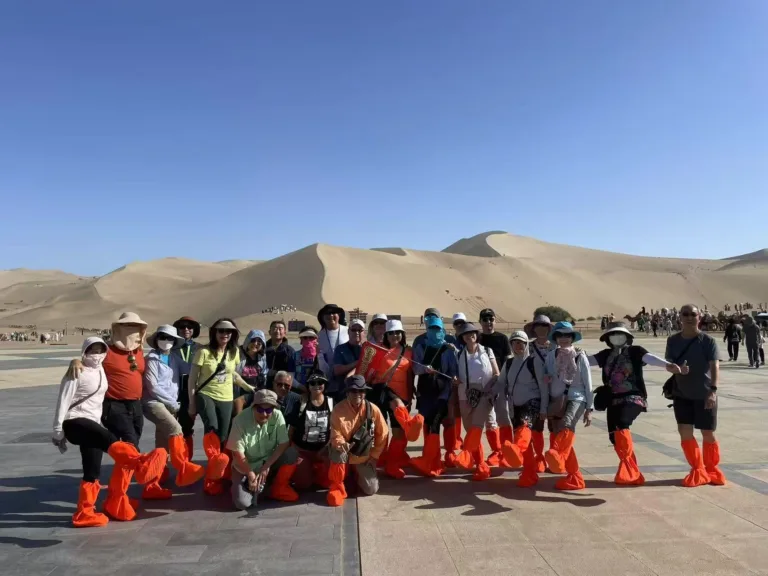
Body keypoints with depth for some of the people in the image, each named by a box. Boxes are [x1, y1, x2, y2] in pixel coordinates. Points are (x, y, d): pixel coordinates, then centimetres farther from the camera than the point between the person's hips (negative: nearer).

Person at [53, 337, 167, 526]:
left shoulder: (100, 370, 14)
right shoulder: (76, 373, -8)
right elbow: (63, 402, -9)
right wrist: (58, 431, -8)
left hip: (92, 423, 9)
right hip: (74, 422, -8)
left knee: (92, 471, 5)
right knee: (109, 439, -34)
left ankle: (84, 513, 16)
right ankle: (141, 463, -59)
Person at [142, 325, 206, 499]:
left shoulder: (174, 359, 14)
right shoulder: (151, 359, -5)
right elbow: (153, 387, -11)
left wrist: (175, 403, 4)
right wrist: (173, 402, -8)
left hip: (170, 405, 7)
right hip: (153, 402, -6)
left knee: (162, 447, 5)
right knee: (175, 429, -27)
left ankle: (152, 486, 10)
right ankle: (184, 468, -20)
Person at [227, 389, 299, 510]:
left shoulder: (277, 416, -18)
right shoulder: (241, 420, -23)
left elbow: (284, 444, -16)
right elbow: (237, 453, -18)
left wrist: (266, 467, -21)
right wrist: (251, 475, -17)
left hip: (268, 462, 2)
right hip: (245, 466, -2)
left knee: (291, 454, -27)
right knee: (242, 503, -23)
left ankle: (279, 488, -2)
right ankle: (259, 485, 11)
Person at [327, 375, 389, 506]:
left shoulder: (373, 409, -14)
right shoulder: (338, 410, -18)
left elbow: (383, 434, -3)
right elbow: (335, 436, -18)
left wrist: (374, 455, -2)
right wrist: (342, 444, -41)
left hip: (365, 456, 2)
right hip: (345, 454, -2)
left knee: (371, 490, -7)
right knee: (338, 451, -37)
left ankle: (358, 473, 28)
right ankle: (337, 486, -13)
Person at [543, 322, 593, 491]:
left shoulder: (580, 356, 1)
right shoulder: (551, 356, 7)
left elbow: (588, 383, 3)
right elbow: (546, 377, 19)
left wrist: (589, 409, 2)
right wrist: (545, 378, -7)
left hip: (576, 399, -4)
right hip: (556, 401, 4)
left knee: (567, 424, -34)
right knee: (563, 439, 4)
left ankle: (555, 454, -60)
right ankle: (575, 478, 15)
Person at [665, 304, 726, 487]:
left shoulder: (708, 340, -10)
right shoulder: (673, 340, 0)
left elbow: (715, 366, -17)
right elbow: (668, 363, 6)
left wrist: (713, 390, -28)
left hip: (704, 395, -3)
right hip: (681, 394, 3)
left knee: (707, 433, 8)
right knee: (685, 432, 0)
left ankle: (712, 469, 31)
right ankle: (698, 470, 18)